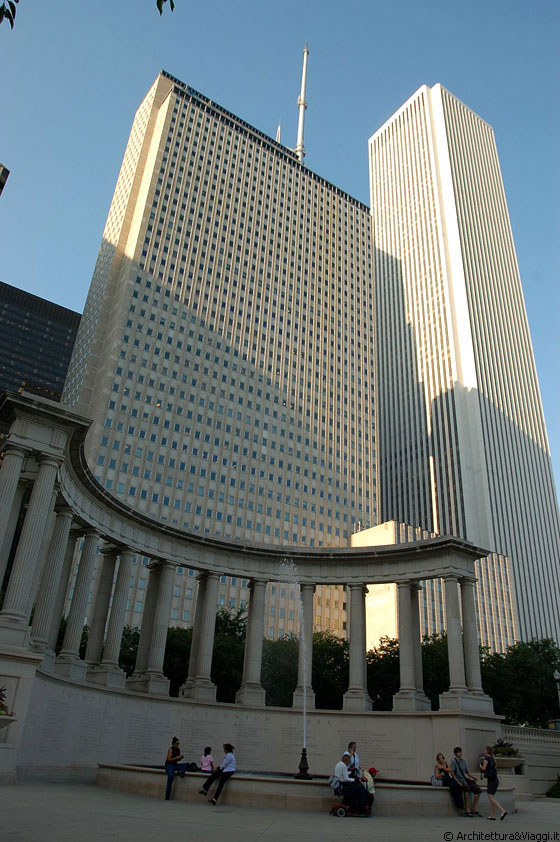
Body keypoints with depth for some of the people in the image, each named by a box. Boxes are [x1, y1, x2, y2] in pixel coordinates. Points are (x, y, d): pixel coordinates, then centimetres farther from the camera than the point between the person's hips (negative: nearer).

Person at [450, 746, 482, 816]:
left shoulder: (463, 761, 13)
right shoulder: (454, 761, -6)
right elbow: (452, 773, -10)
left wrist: (472, 777, 6)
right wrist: (457, 782, -18)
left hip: (466, 779, 7)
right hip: (459, 780, -7)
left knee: (477, 789, -11)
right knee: (467, 788, -35)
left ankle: (474, 809, -3)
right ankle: (467, 810, -29)